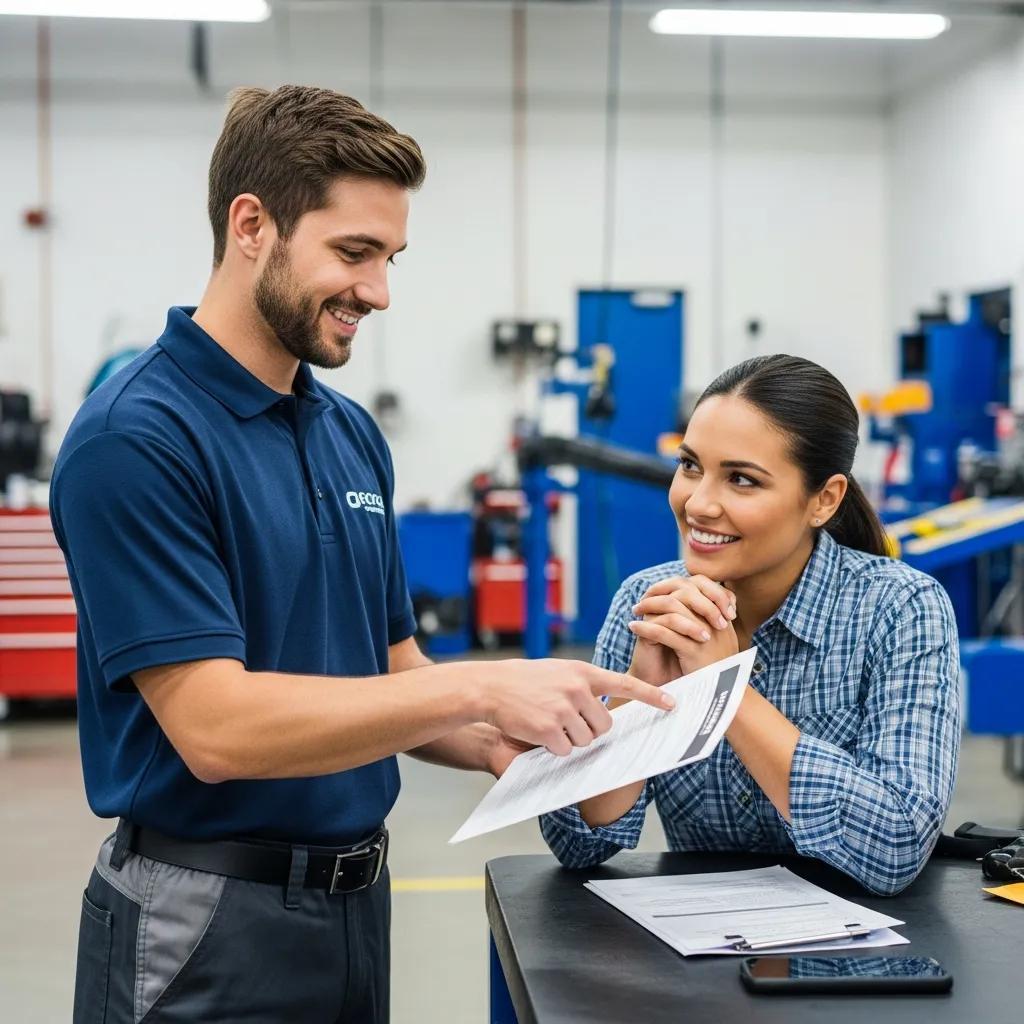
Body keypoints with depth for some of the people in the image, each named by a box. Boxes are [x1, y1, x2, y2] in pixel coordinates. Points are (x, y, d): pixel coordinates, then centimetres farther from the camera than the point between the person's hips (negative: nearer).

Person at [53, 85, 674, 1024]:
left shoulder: (353, 434, 7)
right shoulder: (134, 438, -17)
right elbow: (216, 726, -24)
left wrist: (497, 745, -8)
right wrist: (478, 687, -25)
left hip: (357, 903, 8)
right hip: (207, 922, -7)